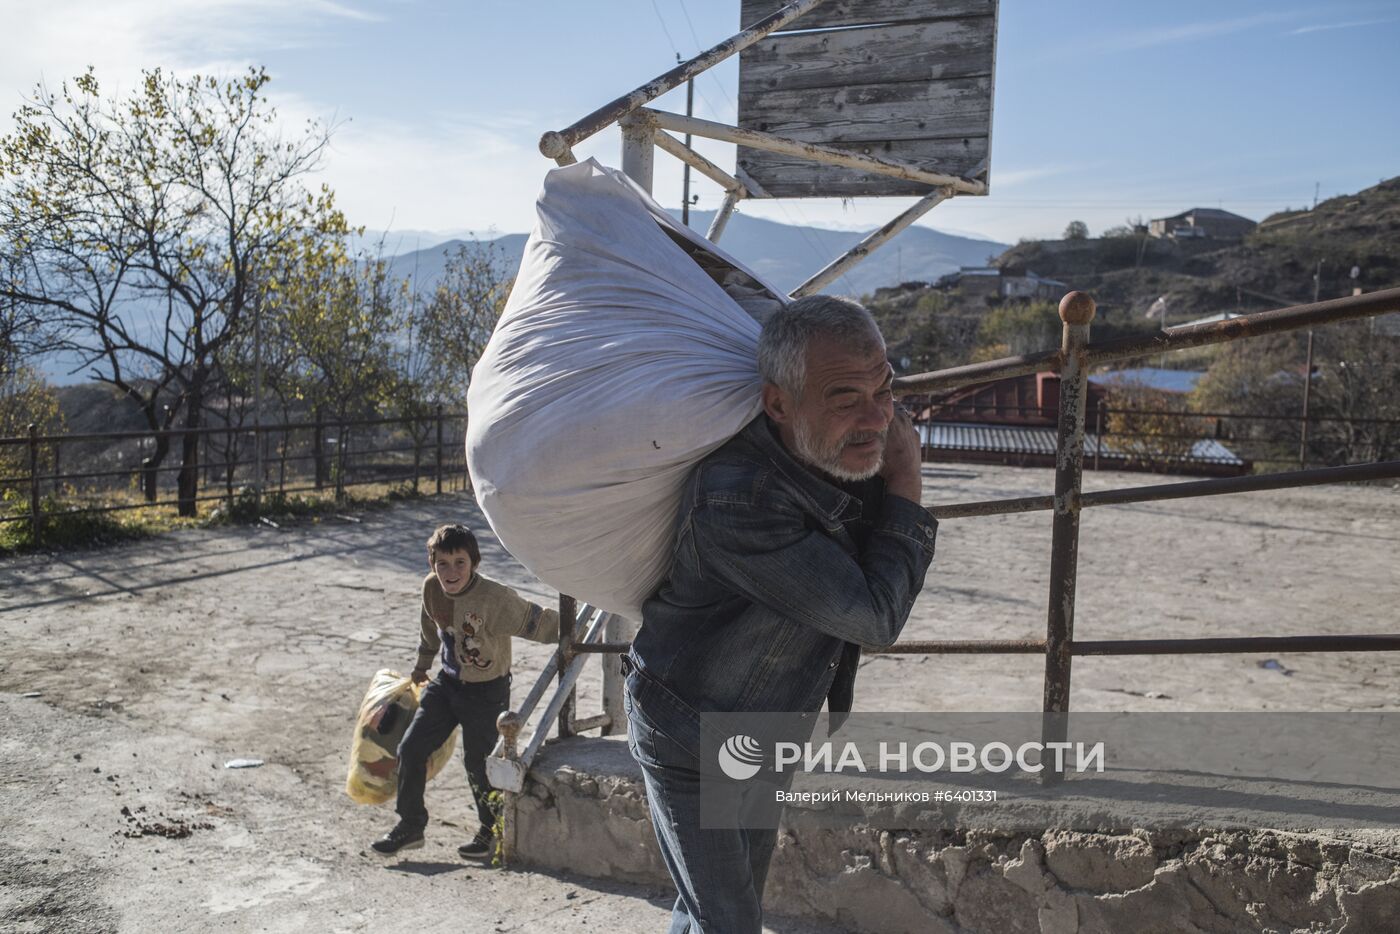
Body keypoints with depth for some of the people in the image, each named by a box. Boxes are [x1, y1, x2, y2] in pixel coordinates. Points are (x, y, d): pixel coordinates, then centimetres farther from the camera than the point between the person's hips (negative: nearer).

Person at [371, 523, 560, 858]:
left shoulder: (494, 597, -29)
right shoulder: (431, 588, -8)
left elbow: (537, 621, -26)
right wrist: (422, 665, 25)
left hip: (486, 691, -6)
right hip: (447, 683, 6)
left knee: (477, 762, 2)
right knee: (410, 749, 5)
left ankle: (492, 830, 28)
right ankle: (410, 826, 25)